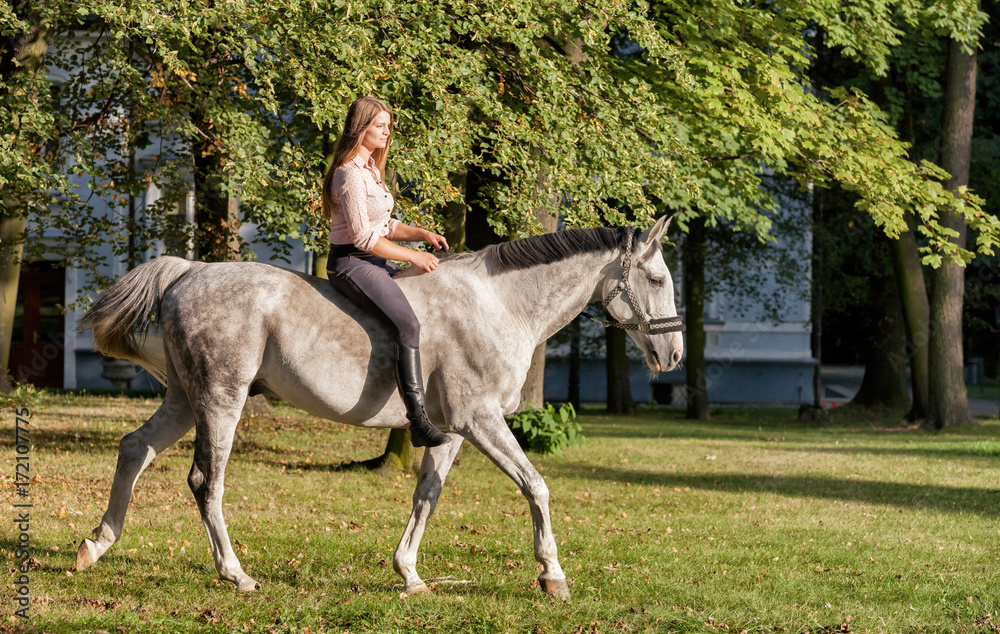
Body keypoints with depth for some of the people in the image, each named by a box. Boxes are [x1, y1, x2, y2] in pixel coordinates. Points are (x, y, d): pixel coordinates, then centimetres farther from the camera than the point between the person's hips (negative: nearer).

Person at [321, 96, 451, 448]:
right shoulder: (350, 174, -16)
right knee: (407, 325, -26)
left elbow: (385, 225, 21)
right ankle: (418, 420, -32)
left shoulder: (370, 169, 16)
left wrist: (421, 234, 4)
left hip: (373, 261, 11)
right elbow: (362, 237, -21)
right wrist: (413, 256, -17)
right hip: (351, 263, -11)